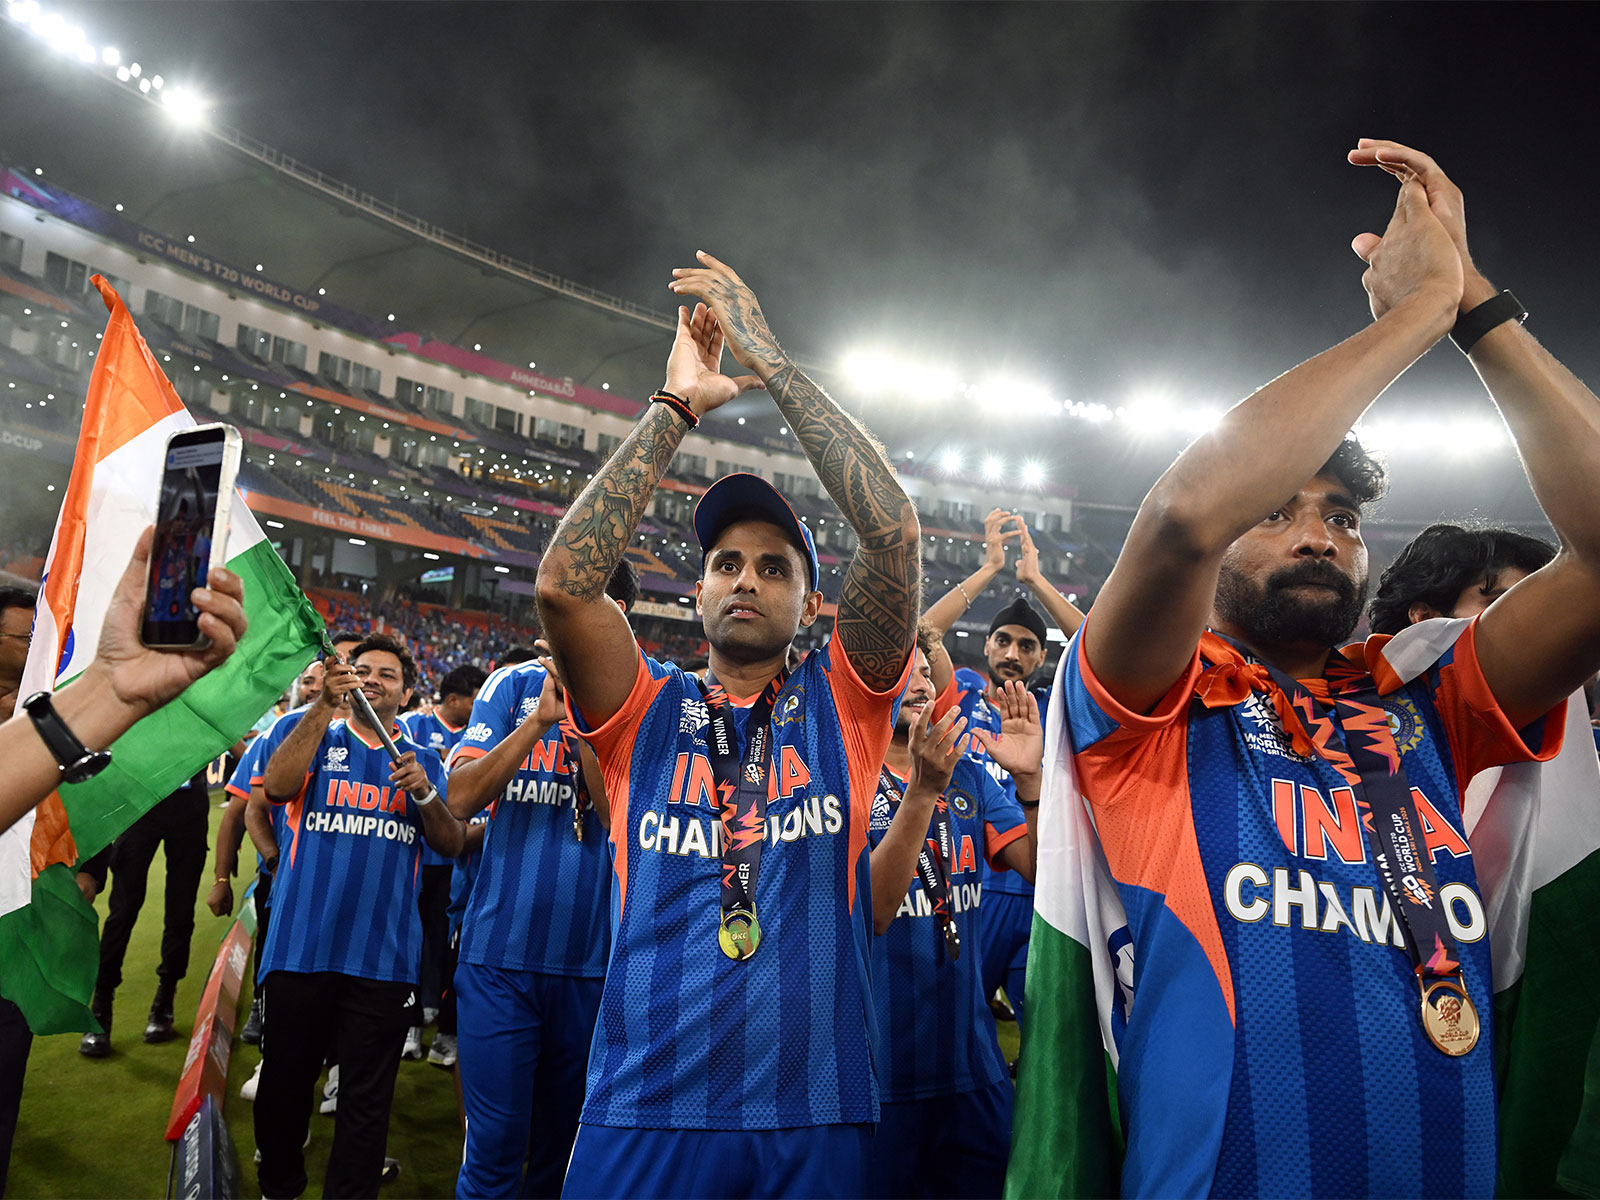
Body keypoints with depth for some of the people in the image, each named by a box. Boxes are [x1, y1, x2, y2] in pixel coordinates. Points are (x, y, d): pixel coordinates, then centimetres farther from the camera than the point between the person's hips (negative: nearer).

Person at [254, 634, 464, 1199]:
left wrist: (425, 794, -14)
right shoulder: (307, 732, 8)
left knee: (367, 1100, 6)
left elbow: (452, 844, 4)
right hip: (302, 944, 0)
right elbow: (277, 785, -14)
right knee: (285, 1083, 14)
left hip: (384, 956, 1)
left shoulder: (424, 761, 13)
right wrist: (325, 704, -20)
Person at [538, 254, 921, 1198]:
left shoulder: (840, 705, 3)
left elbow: (894, 530, -10)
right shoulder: (648, 714, 4)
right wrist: (678, 405, -9)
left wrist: (770, 357, -8)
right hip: (645, 1114, 0)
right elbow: (565, 580, -13)